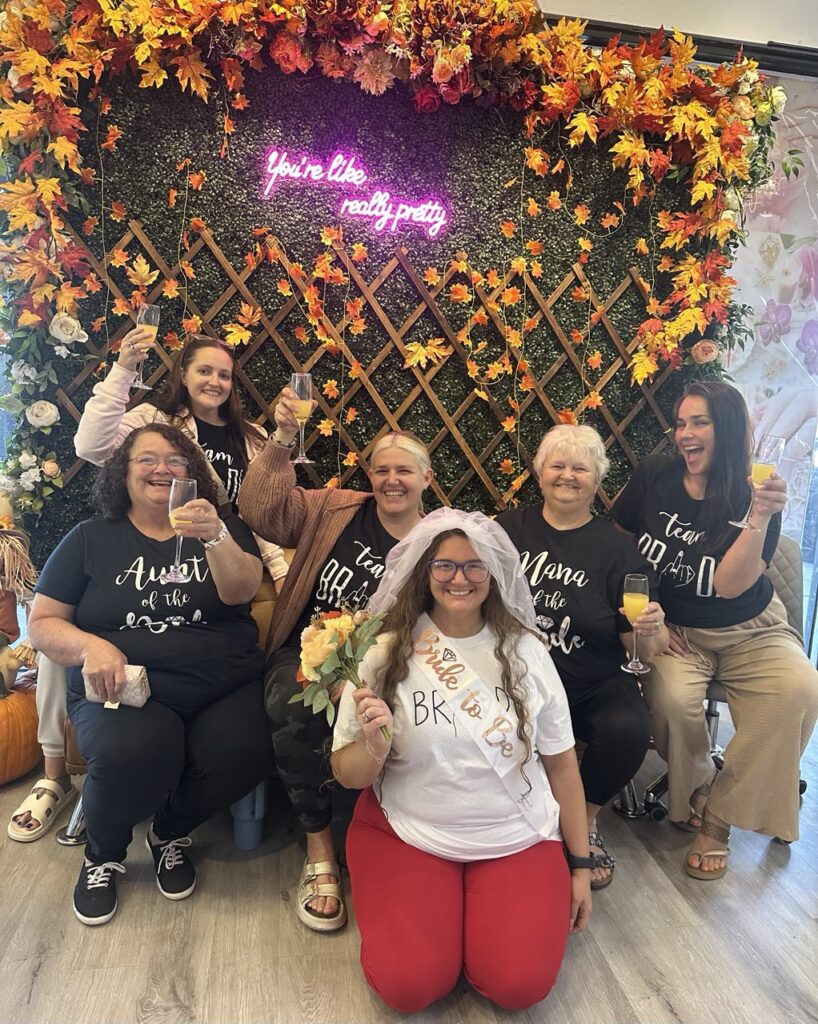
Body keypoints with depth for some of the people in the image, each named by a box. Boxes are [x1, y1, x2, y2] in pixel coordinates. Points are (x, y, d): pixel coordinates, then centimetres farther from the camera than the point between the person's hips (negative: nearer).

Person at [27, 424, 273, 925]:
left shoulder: (224, 529, 10)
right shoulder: (91, 539, 11)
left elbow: (240, 591, -9)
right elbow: (42, 623, 10)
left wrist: (215, 537, -29)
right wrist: (91, 645, -11)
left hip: (226, 688, 1)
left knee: (244, 752, -28)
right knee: (134, 752, -33)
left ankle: (172, 834, 7)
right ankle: (104, 854, 4)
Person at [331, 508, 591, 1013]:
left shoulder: (525, 650, -4)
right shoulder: (386, 652, -9)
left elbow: (562, 763, 4)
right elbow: (347, 774, -4)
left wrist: (581, 865, 7)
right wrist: (374, 748, -27)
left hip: (518, 839, 1)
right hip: (407, 834, 0)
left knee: (520, 985, -15)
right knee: (408, 985, -15)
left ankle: (477, 904, 16)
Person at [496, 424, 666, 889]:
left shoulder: (617, 549, 1)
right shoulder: (509, 528, 7)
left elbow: (642, 647, 0)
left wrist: (652, 630, -22)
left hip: (594, 684, 0)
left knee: (628, 730, -30)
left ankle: (586, 818, 4)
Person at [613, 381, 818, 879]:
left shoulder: (754, 497, -10)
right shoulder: (655, 474, -6)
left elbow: (729, 585, -20)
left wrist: (762, 518, -30)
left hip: (749, 629, 0)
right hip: (674, 629, 0)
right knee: (673, 697, -31)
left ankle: (720, 815, -10)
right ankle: (696, 800, 1)